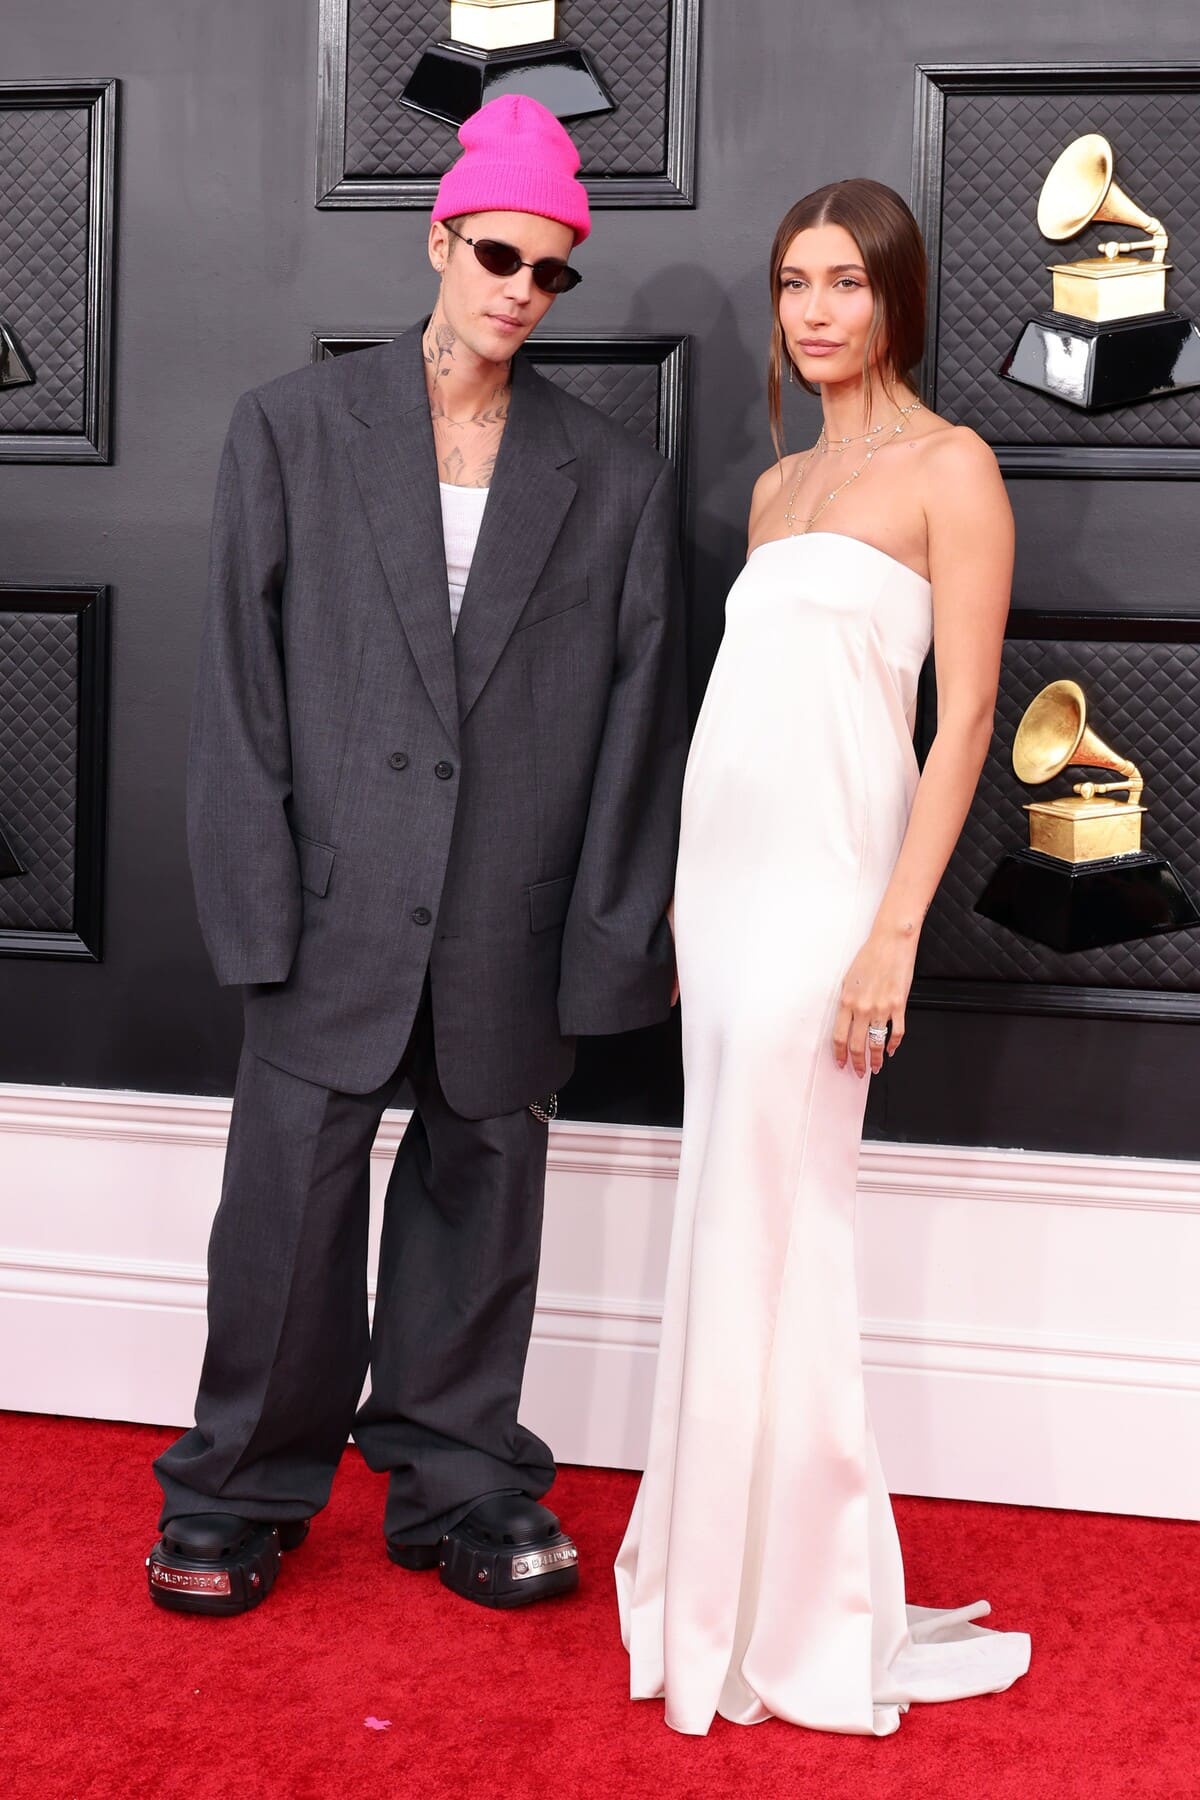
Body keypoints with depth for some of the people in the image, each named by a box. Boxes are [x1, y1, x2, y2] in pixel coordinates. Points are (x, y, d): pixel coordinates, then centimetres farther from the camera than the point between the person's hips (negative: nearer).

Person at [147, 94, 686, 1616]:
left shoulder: (614, 479, 8)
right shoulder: (293, 429, 5)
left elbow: (637, 718, 6)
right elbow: (240, 680, 0)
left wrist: (623, 928, 1)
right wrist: (257, 901, -7)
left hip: (511, 923, 2)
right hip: (336, 904, -1)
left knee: (482, 1204, 11)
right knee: (289, 1205, 4)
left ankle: (456, 1486, 28)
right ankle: (242, 1493, 23)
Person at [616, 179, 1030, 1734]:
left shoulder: (949, 469, -4)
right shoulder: (778, 486, 18)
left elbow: (965, 714, -11)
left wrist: (894, 930, -18)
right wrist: (688, 897, 15)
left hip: (819, 886, -7)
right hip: (726, 882, 7)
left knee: (772, 1238, -2)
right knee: (724, 1226, 11)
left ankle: (793, 1616, 13)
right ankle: (718, 1571, 25)